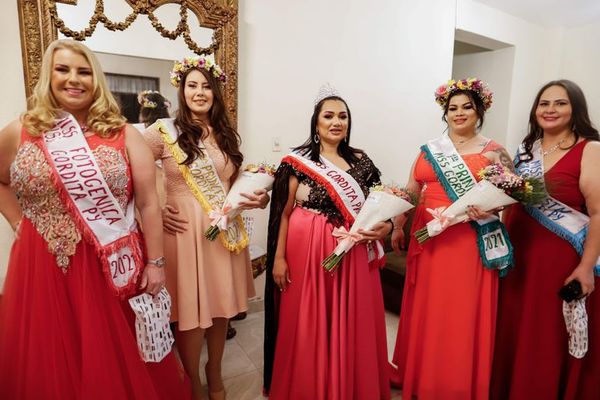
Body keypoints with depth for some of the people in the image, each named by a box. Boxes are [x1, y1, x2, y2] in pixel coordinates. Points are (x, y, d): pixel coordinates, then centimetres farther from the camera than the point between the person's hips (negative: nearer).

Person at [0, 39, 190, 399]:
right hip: (46, 266, 2)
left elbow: (148, 202, -4)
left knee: (120, 361, 13)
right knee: (52, 361, 17)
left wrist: (156, 263, -6)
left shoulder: (123, 135, -2)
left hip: (114, 267, -1)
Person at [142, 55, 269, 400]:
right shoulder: (164, 131, -5)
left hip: (225, 230, 5)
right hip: (184, 230, -4)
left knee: (221, 304, 15)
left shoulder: (227, 134, 10)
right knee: (191, 309, 6)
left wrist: (255, 197, -1)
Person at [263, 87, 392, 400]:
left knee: (351, 324, 13)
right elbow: (285, 212, -2)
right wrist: (279, 257, -5)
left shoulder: (360, 161, 7)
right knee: (308, 325, 8)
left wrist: (385, 226, -6)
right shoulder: (298, 160, -2)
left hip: (352, 254, 3)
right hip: (307, 251, -2)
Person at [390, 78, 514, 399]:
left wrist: (490, 208, -20)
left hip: (469, 244, -3)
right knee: (425, 311, 11)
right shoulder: (429, 150, 11)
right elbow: (410, 192, 12)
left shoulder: (493, 152, 2)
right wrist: (397, 227, 8)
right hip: (429, 240, 3)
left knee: (463, 314, 2)